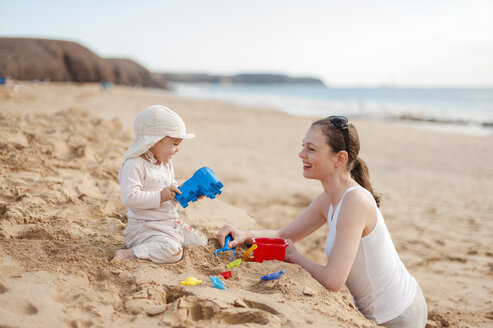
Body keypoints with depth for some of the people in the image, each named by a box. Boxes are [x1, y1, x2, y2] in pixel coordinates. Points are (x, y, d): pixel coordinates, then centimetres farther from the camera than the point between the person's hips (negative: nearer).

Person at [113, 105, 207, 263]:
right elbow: (129, 197, -27)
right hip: (145, 227, -9)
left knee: (201, 241, 8)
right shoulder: (134, 165, -17)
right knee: (172, 252, -30)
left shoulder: (167, 164, 12)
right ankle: (128, 254, -21)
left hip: (172, 223, 9)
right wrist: (160, 197, -26)